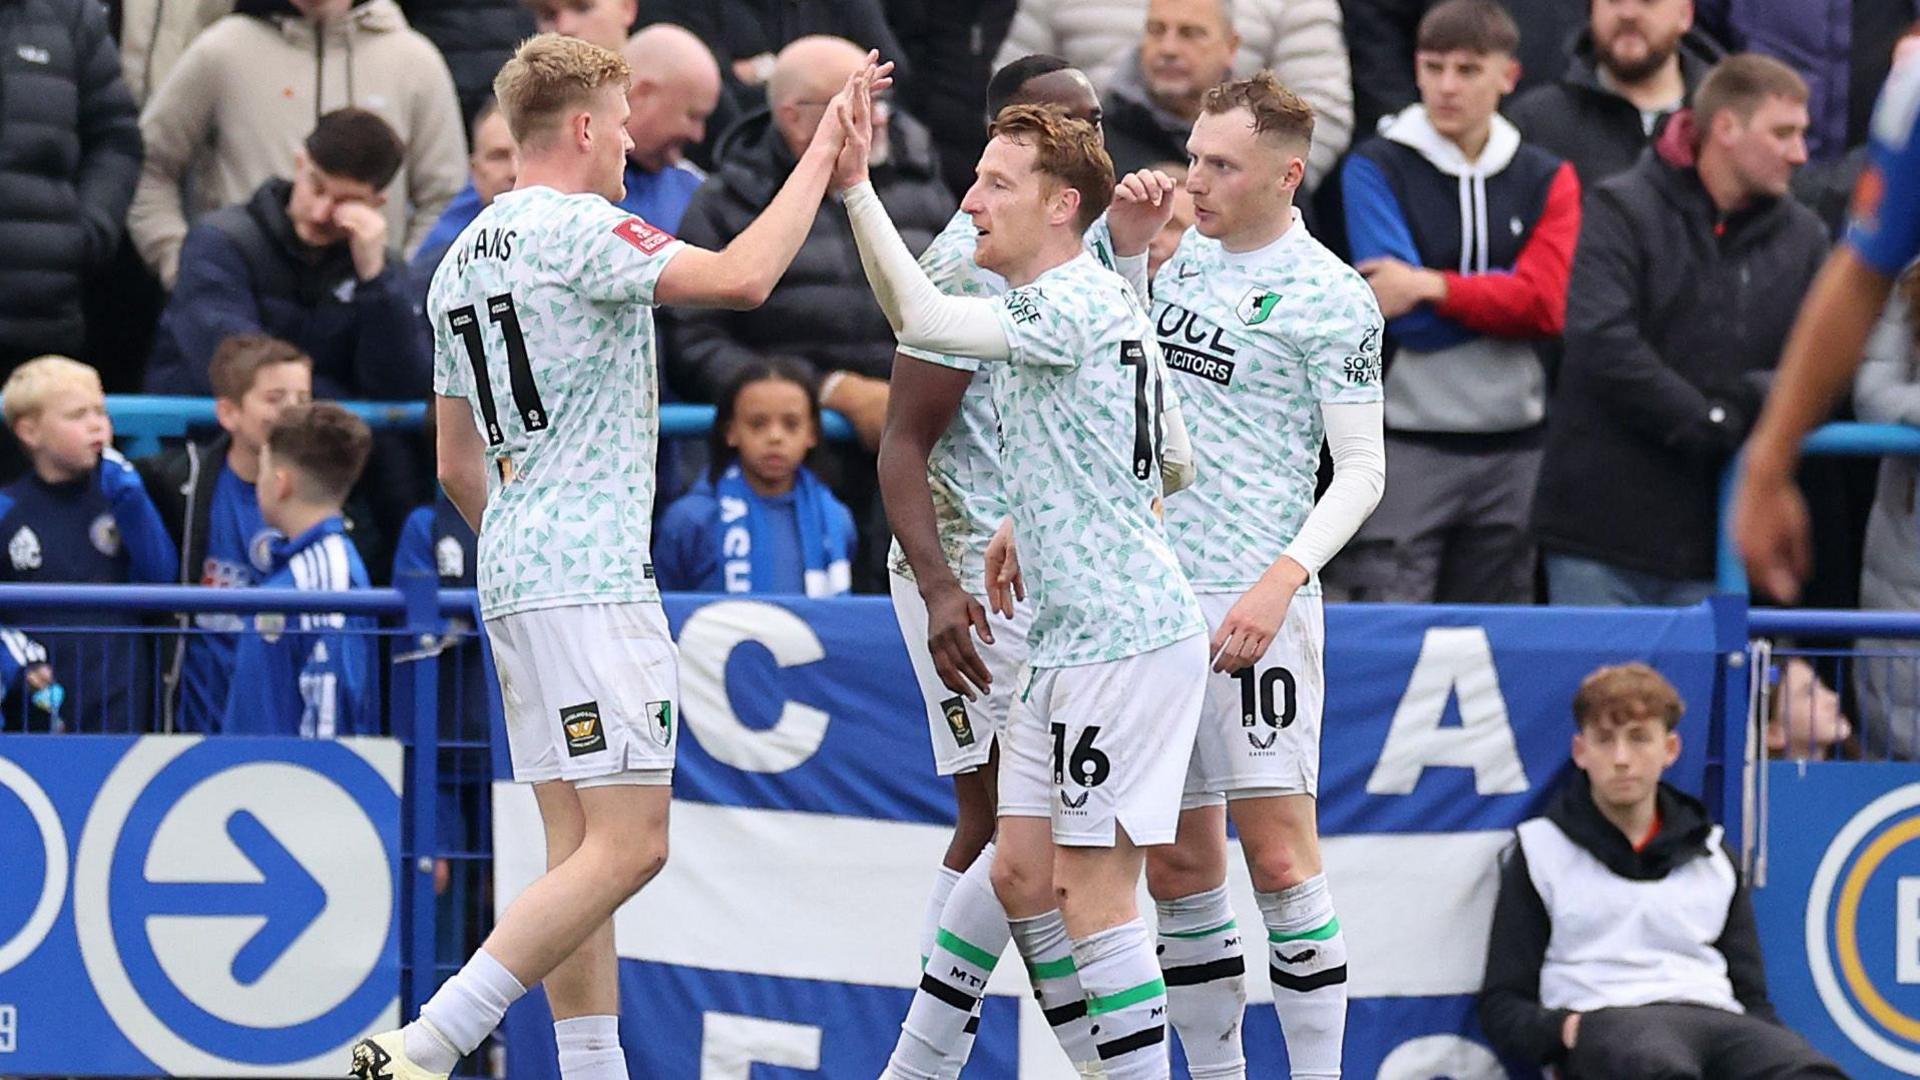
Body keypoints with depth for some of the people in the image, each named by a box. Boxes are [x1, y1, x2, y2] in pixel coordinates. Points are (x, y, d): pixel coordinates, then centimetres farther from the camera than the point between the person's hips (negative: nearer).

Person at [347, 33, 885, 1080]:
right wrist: (824, 149, -11)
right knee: (627, 845, -12)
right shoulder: (575, 230, -10)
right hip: (591, 580, -10)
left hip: (513, 577, 10)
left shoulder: (463, 261, 18)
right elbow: (742, 277, -21)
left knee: (580, 846, 9)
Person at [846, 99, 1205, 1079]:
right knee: (1021, 874, 10)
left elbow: (922, 319, -29)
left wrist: (856, 188, -29)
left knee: (1091, 888, -7)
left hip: (1123, 640, -10)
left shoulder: (1074, 305, -15)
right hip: (1070, 639, 10)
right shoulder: (1107, 303, 16)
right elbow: (1173, 468, 25)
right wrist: (1031, 525, 27)